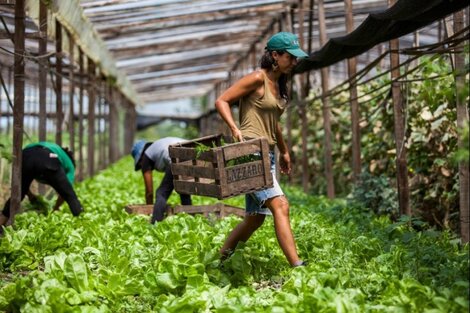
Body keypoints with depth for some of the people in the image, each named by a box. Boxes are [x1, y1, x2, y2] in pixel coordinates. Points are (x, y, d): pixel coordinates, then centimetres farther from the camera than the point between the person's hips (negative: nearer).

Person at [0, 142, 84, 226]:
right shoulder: (69, 164, 33)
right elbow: (65, 190, 23)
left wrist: (30, 195, 50)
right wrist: (56, 208, 35)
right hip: (48, 160, -4)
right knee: (70, 196, 11)